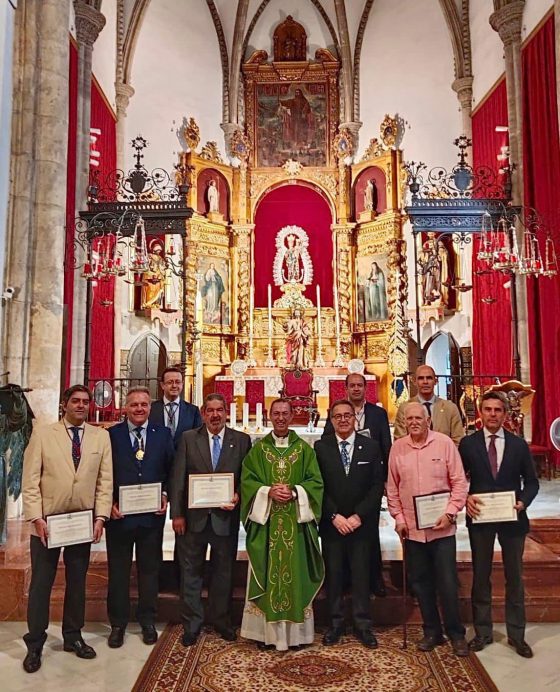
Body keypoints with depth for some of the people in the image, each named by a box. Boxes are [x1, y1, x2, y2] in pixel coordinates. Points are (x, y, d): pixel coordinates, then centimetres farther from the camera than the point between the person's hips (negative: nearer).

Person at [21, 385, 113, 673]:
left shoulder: (101, 436, 2)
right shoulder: (42, 433, -2)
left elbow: (105, 480, 1)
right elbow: (30, 479, -5)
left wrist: (100, 517, -7)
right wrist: (36, 518, -12)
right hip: (47, 521, -2)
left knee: (77, 582, 13)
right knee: (41, 583, 8)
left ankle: (73, 636, 29)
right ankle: (35, 644, 22)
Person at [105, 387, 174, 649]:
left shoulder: (163, 434, 2)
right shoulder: (111, 434, -2)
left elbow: (170, 469, 6)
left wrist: (166, 495, -7)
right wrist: (110, 503, -10)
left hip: (152, 513, 1)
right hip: (119, 513, -1)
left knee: (149, 569, 13)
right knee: (118, 570, 11)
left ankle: (147, 621, 30)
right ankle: (118, 624, 27)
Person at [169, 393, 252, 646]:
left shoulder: (242, 440, 1)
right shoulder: (188, 438, 0)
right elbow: (177, 478, -2)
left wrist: (237, 496, -15)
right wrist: (177, 513, -6)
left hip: (226, 518, 0)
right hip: (193, 516, 0)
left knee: (223, 571, 14)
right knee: (191, 572, 10)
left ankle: (221, 620, 32)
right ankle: (192, 623, 26)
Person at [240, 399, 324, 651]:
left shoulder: (304, 449, 6)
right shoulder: (258, 449, 6)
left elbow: (315, 482, 1)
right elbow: (247, 481, 1)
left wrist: (294, 492, -15)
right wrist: (268, 491, -16)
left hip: (295, 523, 0)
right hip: (266, 521, 0)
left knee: (295, 573, 4)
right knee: (268, 573, 3)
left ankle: (296, 631, 15)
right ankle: (266, 630, 14)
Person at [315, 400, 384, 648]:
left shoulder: (371, 446, 1)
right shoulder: (321, 447, 0)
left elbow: (377, 486, -1)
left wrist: (358, 516, -9)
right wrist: (334, 516, -9)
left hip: (362, 523, 0)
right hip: (331, 523, 0)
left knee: (361, 574, 6)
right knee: (333, 574, 6)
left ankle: (362, 625, 19)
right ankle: (335, 623, 20)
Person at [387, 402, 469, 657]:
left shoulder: (444, 443, -7)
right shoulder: (397, 447, 1)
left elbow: (459, 482, -5)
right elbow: (392, 487, 6)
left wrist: (450, 513, -13)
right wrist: (398, 517, 1)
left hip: (441, 527, -3)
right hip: (411, 528, 3)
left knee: (447, 583, 3)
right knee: (420, 582, 13)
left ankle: (456, 633, 22)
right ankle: (432, 631, 29)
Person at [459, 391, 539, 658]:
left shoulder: (519, 444, 1)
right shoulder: (468, 444, -2)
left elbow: (531, 481, 4)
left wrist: (522, 501, -12)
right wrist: (466, 498, -16)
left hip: (512, 518, 1)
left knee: (514, 577, 12)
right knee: (480, 576, 10)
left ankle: (516, 634, 27)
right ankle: (482, 632, 24)